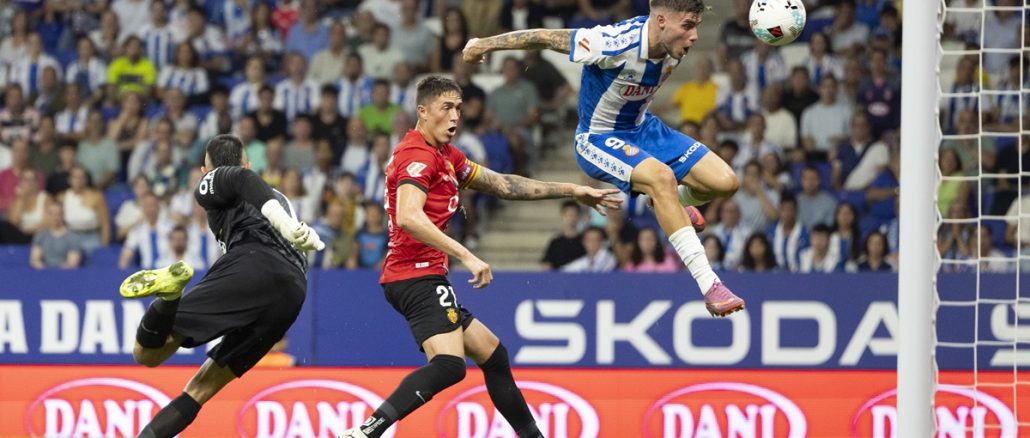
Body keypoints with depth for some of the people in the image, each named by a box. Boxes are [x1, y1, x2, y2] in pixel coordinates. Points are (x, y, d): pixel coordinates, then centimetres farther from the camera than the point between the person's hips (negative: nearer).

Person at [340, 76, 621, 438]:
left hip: (424, 277, 11)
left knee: (493, 355, 18)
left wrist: (571, 191, 26)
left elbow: (503, 185, 27)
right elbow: (408, 217, -27)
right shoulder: (418, 155, -12)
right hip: (417, 274, -11)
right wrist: (466, 256, -30)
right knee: (449, 365, -28)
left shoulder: (445, 156, 20)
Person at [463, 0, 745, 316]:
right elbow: (543, 38, -22)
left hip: (642, 128, 7)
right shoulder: (616, 44, -33)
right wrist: (485, 44, -11)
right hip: (599, 140, -7)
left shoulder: (674, 45, -13)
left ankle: (677, 205, 29)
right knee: (661, 177, -35)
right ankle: (708, 284, -34)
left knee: (724, 182, -6)